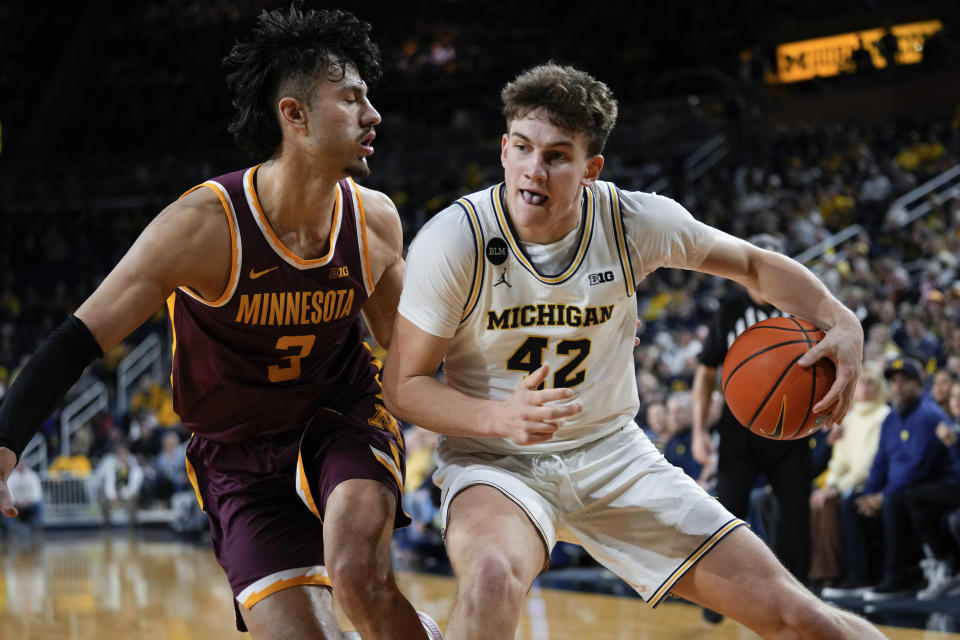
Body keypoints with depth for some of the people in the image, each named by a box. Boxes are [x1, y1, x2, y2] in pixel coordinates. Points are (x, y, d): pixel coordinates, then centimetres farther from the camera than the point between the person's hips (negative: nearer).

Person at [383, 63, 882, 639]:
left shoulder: (635, 222, -11)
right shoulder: (453, 241, -18)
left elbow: (754, 264, 6)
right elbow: (405, 384, -12)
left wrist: (841, 321, -12)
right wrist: (500, 417, -31)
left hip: (611, 453, 3)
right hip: (495, 460, -3)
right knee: (493, 576, -40)